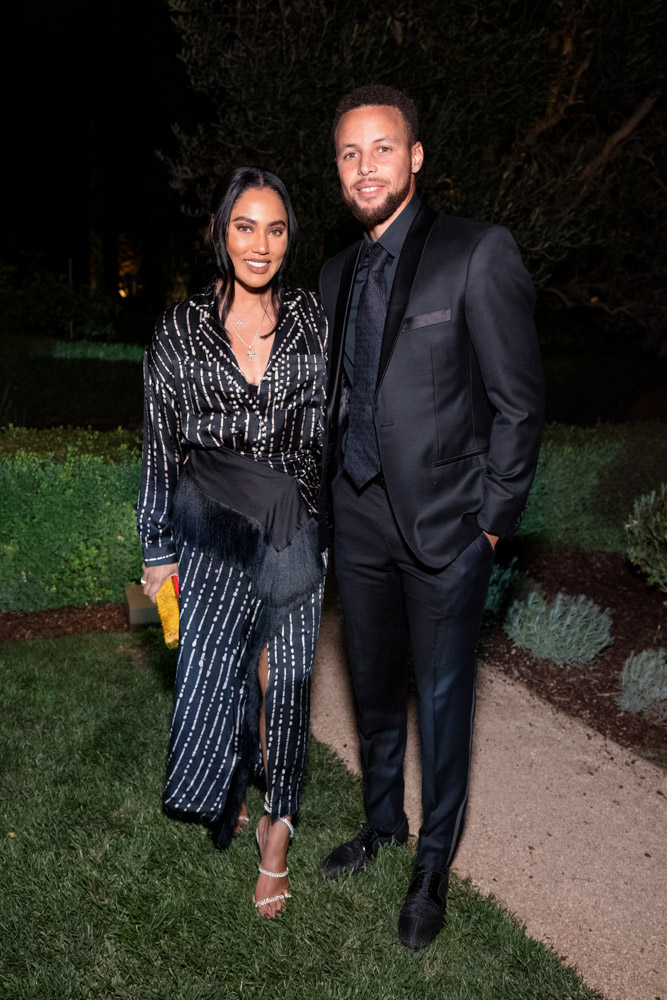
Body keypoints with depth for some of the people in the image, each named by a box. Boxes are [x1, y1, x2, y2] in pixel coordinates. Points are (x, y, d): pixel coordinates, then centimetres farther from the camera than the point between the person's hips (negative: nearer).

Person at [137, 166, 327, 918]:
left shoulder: (311, 320, 0)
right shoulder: (181, 327, -2)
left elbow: (333, 427, 6)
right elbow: (160, 445, 1)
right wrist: (159, 551, 2)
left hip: (292, 530, 1)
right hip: (210, 532, 0)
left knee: (283, 674, 9)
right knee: (212, 666, 10)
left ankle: (277, 822, 30)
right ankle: (225, 794, 40)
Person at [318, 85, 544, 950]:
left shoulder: (477, 254, -10)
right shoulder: (337, 274, 9)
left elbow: (519, 401, -10)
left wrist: (492, 518, -10)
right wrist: (329, 497, 12)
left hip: (443, 526, -5)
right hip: (358, 522, 6)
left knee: (442, 699, 9)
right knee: (373, 687, 19)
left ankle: (435, 863, 30)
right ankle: (382, 822, 42)